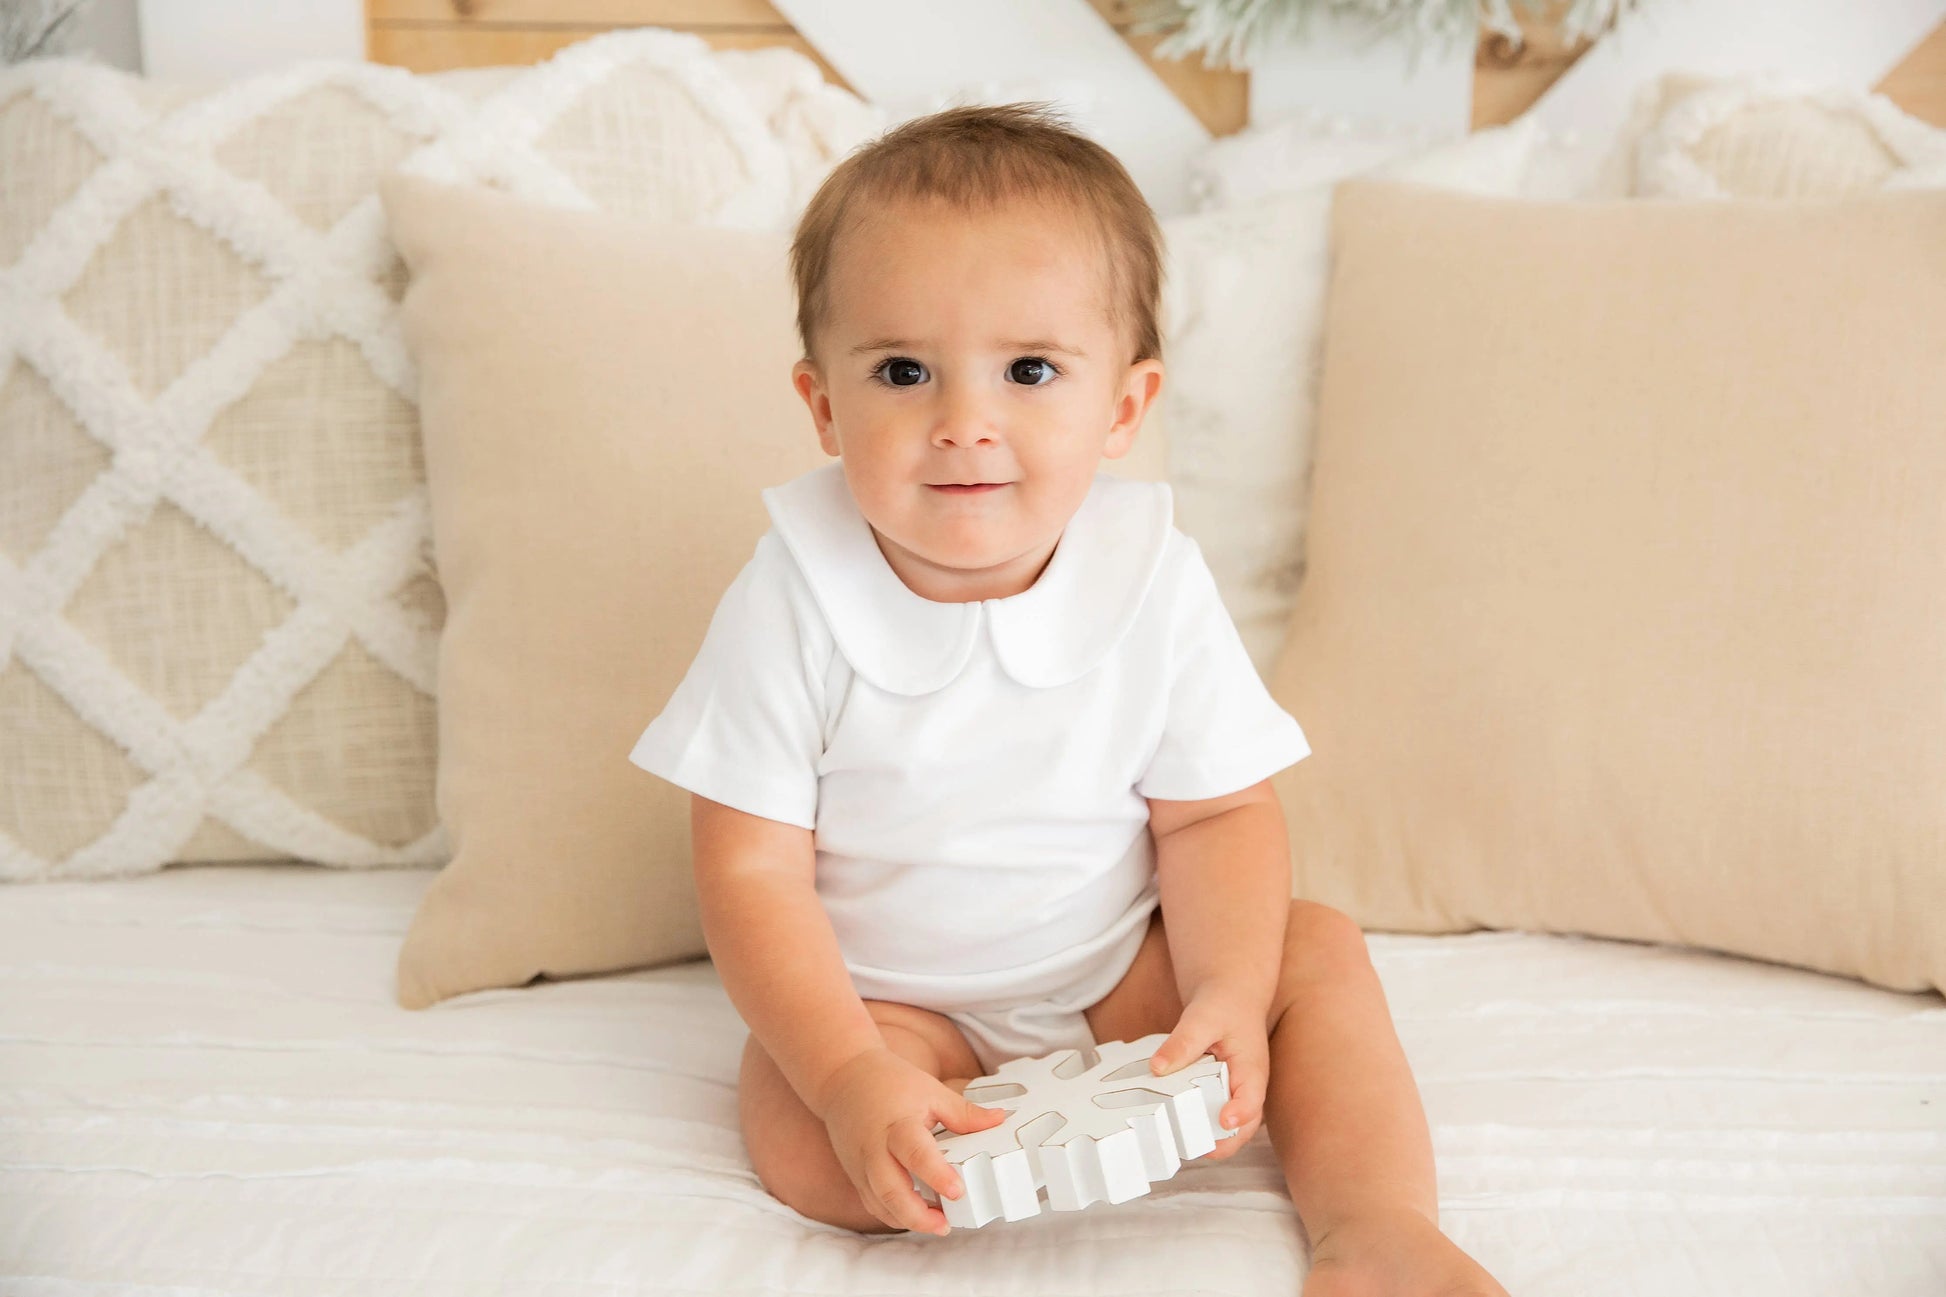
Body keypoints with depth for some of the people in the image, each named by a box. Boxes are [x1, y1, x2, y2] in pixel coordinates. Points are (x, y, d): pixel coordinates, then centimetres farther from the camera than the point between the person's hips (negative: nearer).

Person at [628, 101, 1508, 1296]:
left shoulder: (1155, 583, -14)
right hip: (893, 1000, -2)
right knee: (802, 1137, -27)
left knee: (1318, 950, -12)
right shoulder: (794, 606, -21)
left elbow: (1218, 814, -7)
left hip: (1122, 968, 3)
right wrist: (849, 1077, -30)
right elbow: (753, 872, -18)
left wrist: (1229, 996, -24)